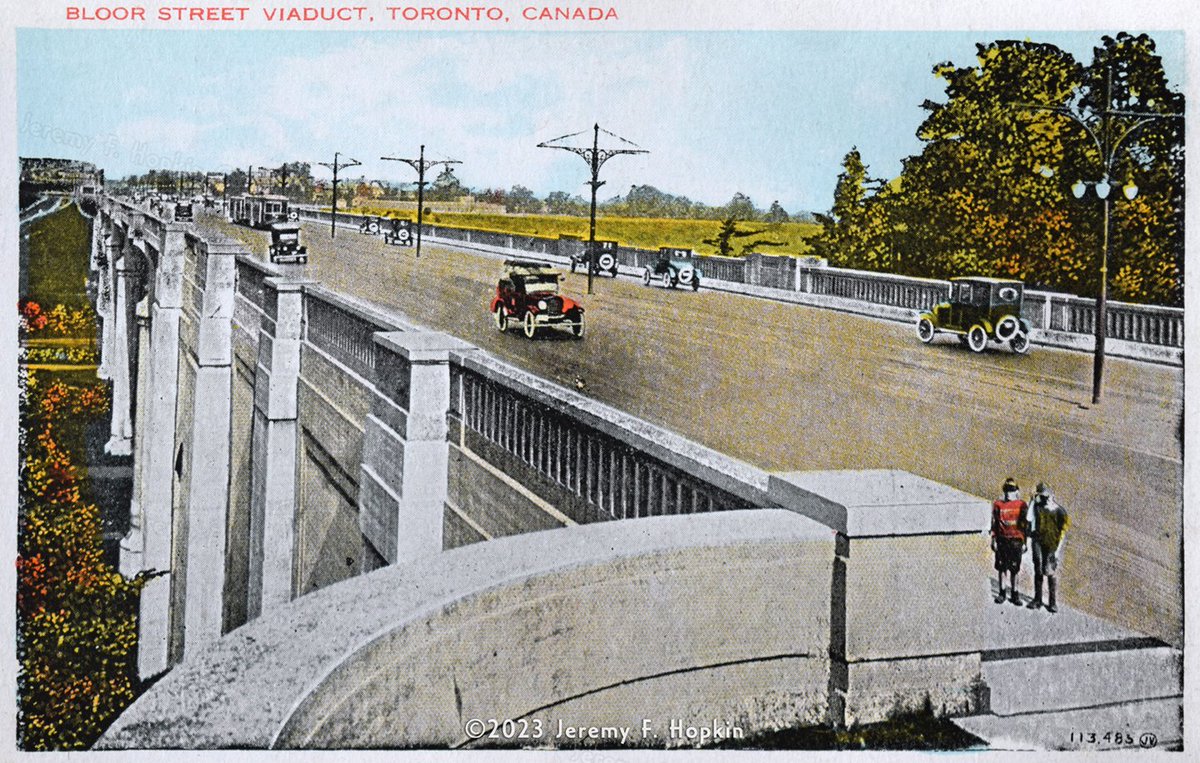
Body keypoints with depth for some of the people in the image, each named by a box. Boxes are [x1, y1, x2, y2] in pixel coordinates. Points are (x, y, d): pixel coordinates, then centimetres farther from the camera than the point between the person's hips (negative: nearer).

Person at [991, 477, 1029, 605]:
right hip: (1002, 540, 1)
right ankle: (1001, 593, 12)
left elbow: (1025, 526, 7)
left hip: (1016, 541, -1)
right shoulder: (998, 505, 7)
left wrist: (1024, 542, 4)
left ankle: (1014, 594, 12)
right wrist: (993, 540, 3)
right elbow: (994, 524, 8)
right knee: (1001, 567, 3)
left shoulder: (1022, 506, 5)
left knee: (1014, 569, 3)